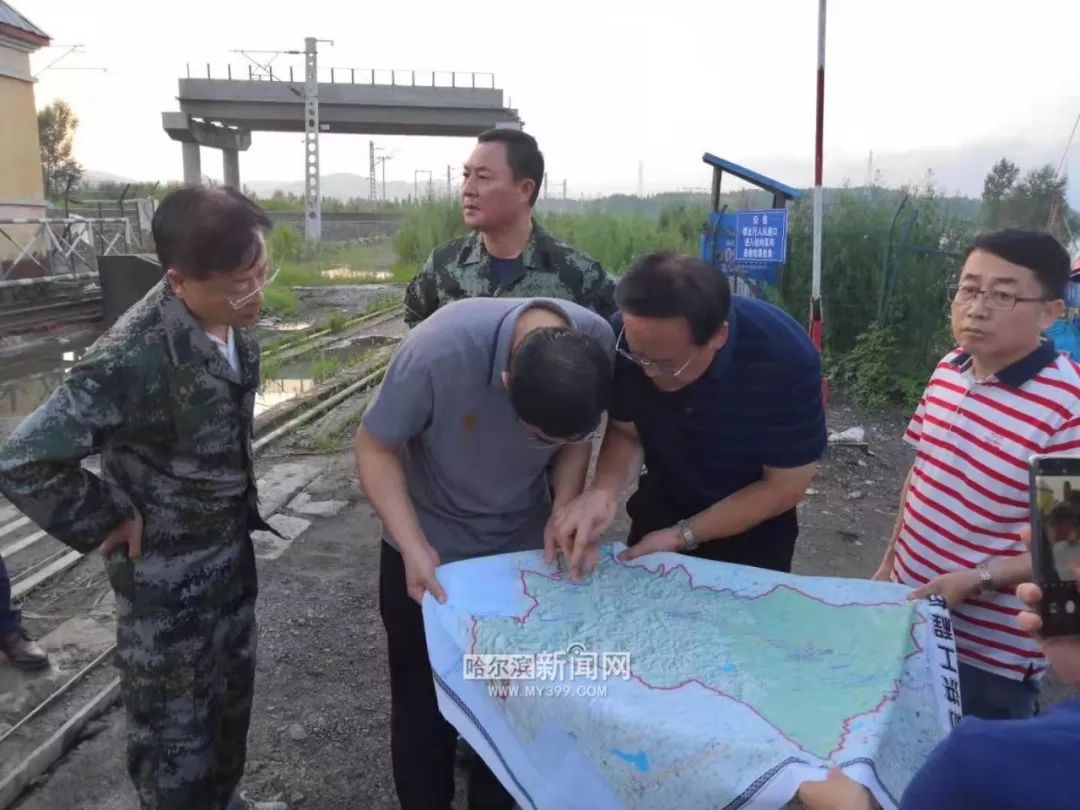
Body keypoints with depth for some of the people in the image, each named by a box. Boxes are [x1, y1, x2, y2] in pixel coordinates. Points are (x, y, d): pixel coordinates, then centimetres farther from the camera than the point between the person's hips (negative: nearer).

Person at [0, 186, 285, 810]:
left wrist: (241, 502, 9)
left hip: (233, 549, 8)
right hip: (168, 574, -8)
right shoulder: (136, 358, -31)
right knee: (174, 726, 13)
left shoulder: (236, 326, -6)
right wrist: (106, 522, -20)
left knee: (232, 694, 26)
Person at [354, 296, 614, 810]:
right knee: (424, 698, 10)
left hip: (527, 544, 3)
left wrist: (566, 507, -21)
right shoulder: (439, 348, -34)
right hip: (431, 549, -3)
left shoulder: (599, 344, -23)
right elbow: (375, 446, -20)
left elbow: (578, 437, -5)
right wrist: (414, 547, -30)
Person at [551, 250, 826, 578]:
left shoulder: (786, 359, -34)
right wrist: (604, 492, -33)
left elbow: (785, 486, -23)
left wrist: (683, 536, -23)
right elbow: (625, 431, -13)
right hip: (661, 506, 3)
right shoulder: (626, 336, -27)